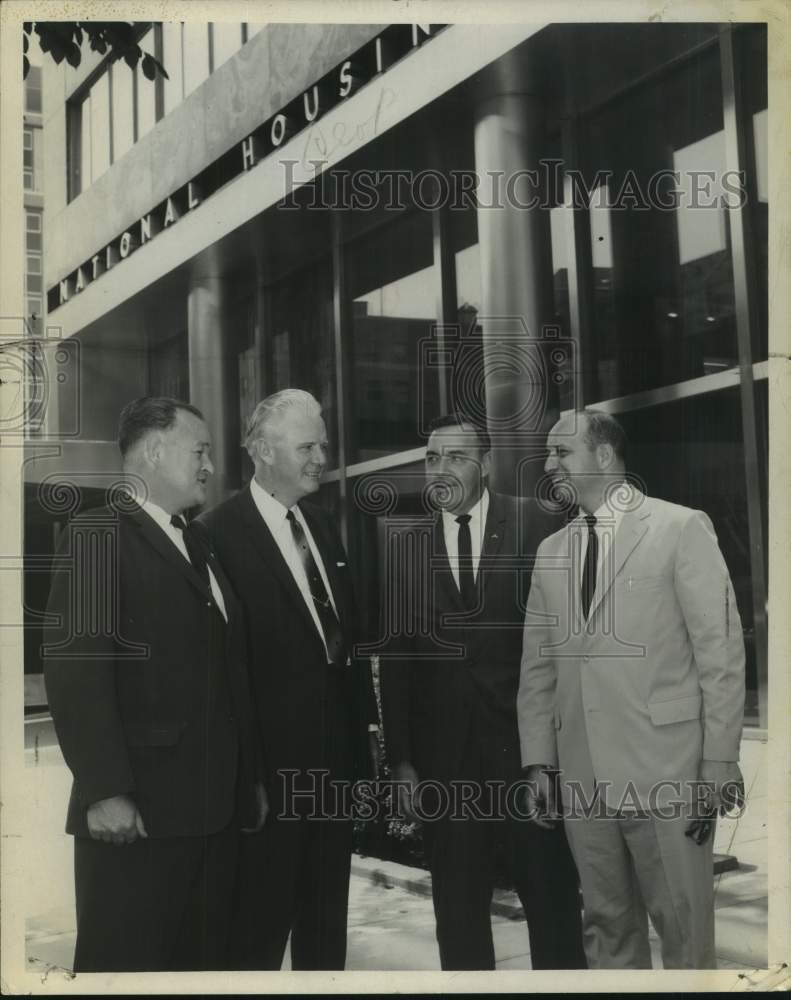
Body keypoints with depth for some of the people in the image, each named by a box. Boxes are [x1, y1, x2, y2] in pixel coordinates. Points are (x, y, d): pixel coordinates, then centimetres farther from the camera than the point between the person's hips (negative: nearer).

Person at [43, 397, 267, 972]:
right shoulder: (100, 534, -5)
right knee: (128, 964, 0)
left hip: (217, 811, 8)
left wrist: (251, 778, 16)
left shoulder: (200, 550, 20)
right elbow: (75, 668, -15)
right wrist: (105, 790, -21)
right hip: (136, 815, -7)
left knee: (206, 959, 12)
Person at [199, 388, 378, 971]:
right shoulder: (222, 532, -13)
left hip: (335, 752, 7)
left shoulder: (322, 524, 11)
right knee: (261, 923, 6)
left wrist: (366, 721, 10)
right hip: (270, 760, -7)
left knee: (326, 917, 18)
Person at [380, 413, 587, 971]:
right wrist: (401, 760, 2)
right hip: (445, 756, 3)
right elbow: (397, 658, 6)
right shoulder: (411, 545, 7)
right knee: (457, 909, 12)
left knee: (552, 896, 5)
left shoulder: (534, 525, -2)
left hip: (528, 744, -2)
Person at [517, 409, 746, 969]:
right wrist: (539, 760, 6)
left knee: (685, 929, 4)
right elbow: (537, 666, 13)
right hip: (580, 776, 5)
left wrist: (719, 764, -8)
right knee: (607, 926, 12)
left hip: (665, 770, -4)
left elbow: (721, 650, -5)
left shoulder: (682, 528, -2)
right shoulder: (550, 551, 13)